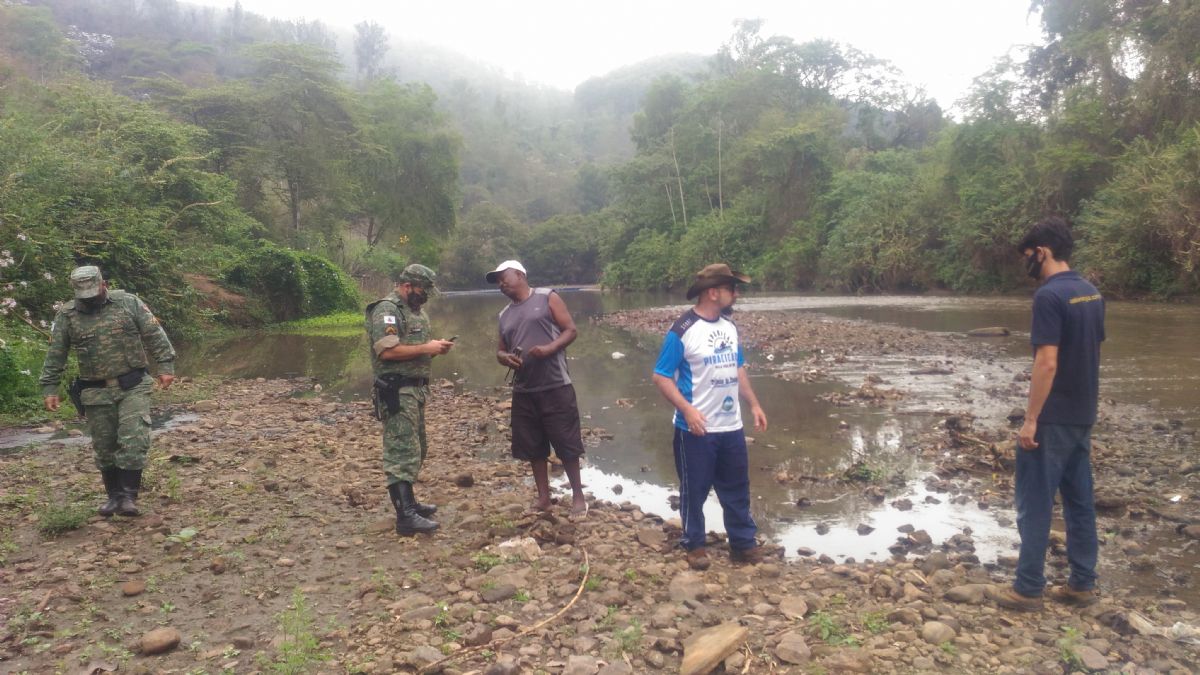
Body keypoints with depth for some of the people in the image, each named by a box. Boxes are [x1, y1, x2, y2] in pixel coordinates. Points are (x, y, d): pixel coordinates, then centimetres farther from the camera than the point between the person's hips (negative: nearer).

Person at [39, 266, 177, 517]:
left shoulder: (129, 303, -1)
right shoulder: (66, 316, 2)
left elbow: (155, 336, -1)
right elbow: (55, 356, 7)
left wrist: (165, 366, -7)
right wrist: (50, 389, 4)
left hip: (133, 386, -2)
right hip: (96, 393, 2)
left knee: (134, 440, -11)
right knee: (104, 446, 9)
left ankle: (129, 496, -5)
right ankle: (114, 495, 24)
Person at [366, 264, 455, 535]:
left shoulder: (416, 310, 17)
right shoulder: (387, 309, -13)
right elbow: (387, 351, -24)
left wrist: (436, 347, 5)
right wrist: (427, 348, -19)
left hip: (415, 390, 10)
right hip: (397, 392, -10)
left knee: (416, 450, 17)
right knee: (403, 452, -11)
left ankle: (407, 502, 28)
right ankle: (405, 516, -11)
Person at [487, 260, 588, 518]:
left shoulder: (547, 298, 0)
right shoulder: (505, 314, 16)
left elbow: (571, 330, -3)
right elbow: (500, 350, 22)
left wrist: (549, 348, -20)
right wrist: (504, 357, -3)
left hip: (556, 387, -5)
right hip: (523, 391, 6)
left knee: (566, 444, 0)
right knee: (533, 447, 11)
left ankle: (578, 496, 14)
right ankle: (543, 497, 23)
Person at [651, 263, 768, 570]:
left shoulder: (729, 326, 7)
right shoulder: (682, 330, -15)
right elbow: (661, 376, -14)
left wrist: (754, 404, 12)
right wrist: (687, 409, -23)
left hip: (731, 427, 7)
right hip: (696, 430, -6)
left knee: (737, 488, 15)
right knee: (694, 490, 8)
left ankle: (743, 544, 28)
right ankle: (694, 545, 24)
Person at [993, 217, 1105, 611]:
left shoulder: (1049, 295, -18)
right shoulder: (1092, 294, 9)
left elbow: (1047, 363, -23)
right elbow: (1091, 354, 15)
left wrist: (1030, 419, -18)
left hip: (1053, 419, -9)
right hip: (1083, 416, 9)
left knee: (1035, 505, 0)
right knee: (1080, 501, 14)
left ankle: (1028, 590, 7)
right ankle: (1082, 585, 22)